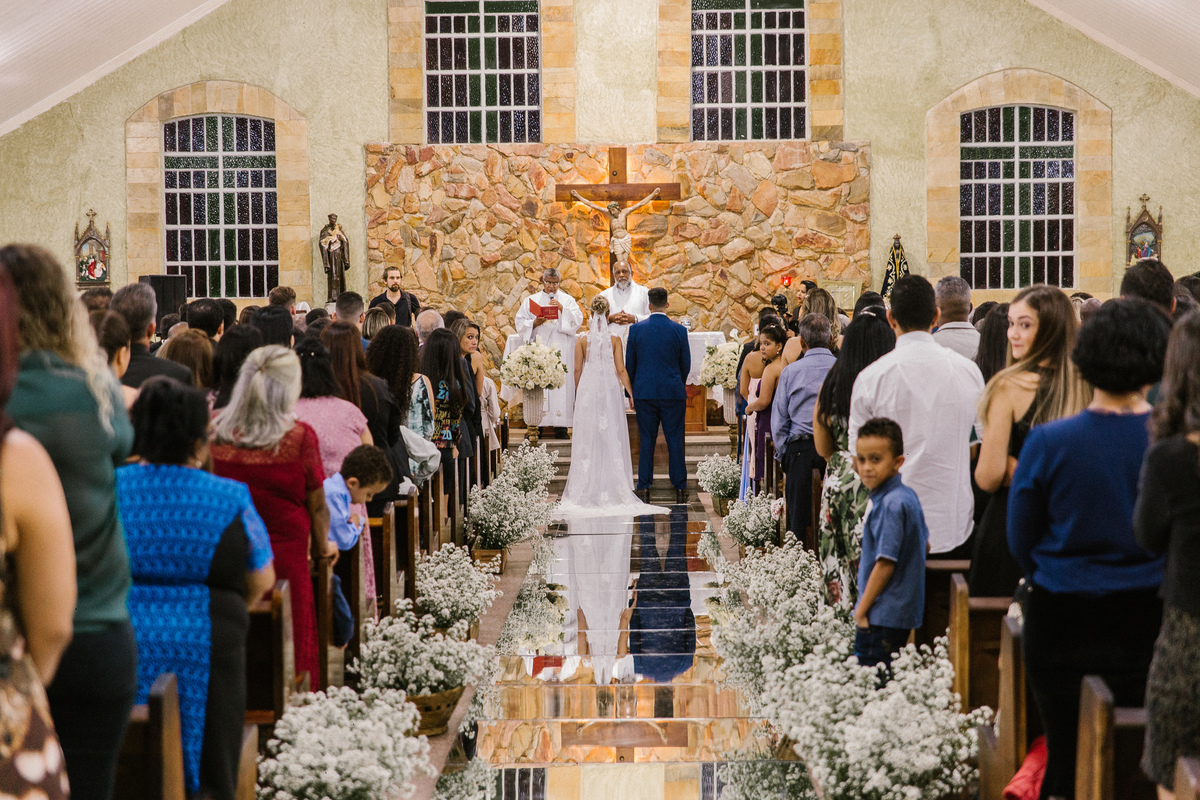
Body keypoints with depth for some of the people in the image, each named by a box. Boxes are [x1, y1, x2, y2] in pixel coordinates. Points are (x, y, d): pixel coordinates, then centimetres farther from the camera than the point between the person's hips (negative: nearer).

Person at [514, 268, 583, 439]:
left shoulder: (567, 300, 14)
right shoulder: (531, 301, 15)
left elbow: (577, 320, 2)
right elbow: (520, 323, 9)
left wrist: (562, 309, -10)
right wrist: (535, 323, -9)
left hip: (561, 352, -1)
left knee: (561, 384, -9)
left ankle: (561, 426, -9)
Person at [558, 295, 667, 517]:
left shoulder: (582, 339, -2)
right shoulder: (615, 338, -3)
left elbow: (577, 369, 0)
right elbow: (620, 370, -5)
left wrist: (577, 393, 11)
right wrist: (632, 393, 0)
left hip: (588, 389, 0)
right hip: (610, 390, 0)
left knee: (588, 438, 5)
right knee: (611, 438, 5)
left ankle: (587, 489, 5)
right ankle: (613, 488, 4)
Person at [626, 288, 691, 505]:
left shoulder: (636, 329, -2)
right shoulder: (679, 330, -4)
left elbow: (629, 365, 4)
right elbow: (686, 365, 4)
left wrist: (633, 390, 18)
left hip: (644, 393, 1)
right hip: (673, 393, -1)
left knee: (647, 441, 5)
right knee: (674, 441, 3)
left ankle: (644, 489, 4)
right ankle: (680, 489, 4)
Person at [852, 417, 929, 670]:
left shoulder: (891, 504, -20)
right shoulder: (908, 495, 9)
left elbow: (885, 563, -22)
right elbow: (924, 543, 20)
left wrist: (862, 609, -13)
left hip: (883, 616, -10)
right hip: (904, 612, 10)